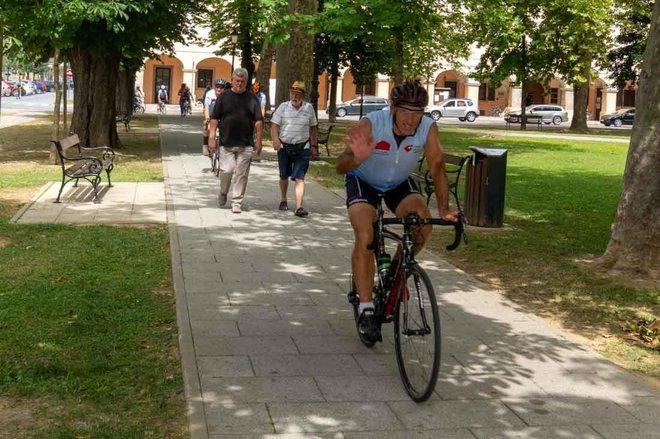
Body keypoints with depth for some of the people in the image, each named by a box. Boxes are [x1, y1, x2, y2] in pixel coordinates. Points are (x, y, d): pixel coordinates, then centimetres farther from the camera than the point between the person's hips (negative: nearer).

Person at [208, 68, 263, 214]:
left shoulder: (252, 98, 6)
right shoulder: (224, 96, 5)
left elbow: (258, 121, 6)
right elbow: (214, 119, 5)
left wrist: (258, 141, 1)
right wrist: (211, 137, -2)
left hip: (246, 144, 1)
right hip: (226, 143, -1)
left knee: (241, 174, 1)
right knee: (227, 170, -9)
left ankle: (236, 203, 10)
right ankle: (223, 193, 20)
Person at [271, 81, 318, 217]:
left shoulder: (309, 108, 2)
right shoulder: (283, 107, -1)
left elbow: (312, 128, 11)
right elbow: (274, 125, -4)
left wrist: (314, 146, 12)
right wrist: (275, 139, -21)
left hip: (302, 148, -1)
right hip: (284, 147, 1)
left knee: (299, 178, -11)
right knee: (284, 176, 17)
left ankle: (299, 207, -17)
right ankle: (283, 200, 38)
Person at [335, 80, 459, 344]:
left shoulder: (428, 129, -25)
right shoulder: (370, 125, -33)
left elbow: (437, 167, -22)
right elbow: (341, 166, -37)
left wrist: (444, 210, -32)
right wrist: (357, 158, -60)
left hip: (399, 184, 3)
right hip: (363, 181, -3)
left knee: (423, 224, -22)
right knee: (364, 236, -24)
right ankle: (366, 309, -17)